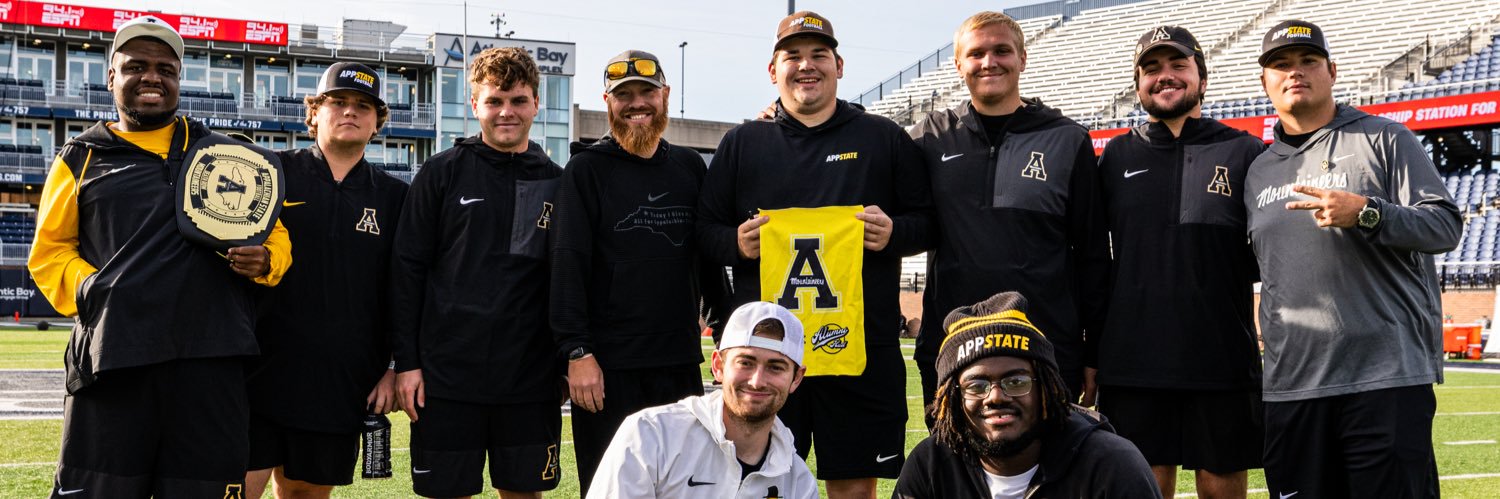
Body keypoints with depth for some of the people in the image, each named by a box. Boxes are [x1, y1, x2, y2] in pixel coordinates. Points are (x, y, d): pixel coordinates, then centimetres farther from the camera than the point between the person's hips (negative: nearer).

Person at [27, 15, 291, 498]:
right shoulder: (82, 158, 14)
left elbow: (274, 232, 20)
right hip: (113, 358, -1)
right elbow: (49, 252, 16)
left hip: (210, 360, 1)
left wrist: (265, 261, -3)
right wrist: (91, 292, -3)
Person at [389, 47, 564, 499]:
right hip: (448, 376, -2)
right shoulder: (441, 174, 1)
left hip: (531, 378, 2)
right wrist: (406, 361, -5)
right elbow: (407, 271, 0)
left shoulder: (555, 183, 7)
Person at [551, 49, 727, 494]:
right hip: (607, 365, -4)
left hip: (681, 361, 4)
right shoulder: (586, 169, -1)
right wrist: (577, 351, -15)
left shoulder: (690, 167, 12)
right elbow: (568, 262, -7)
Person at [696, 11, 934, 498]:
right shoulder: (741, 143, 12)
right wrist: (737, 243, -9)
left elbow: (927, 219, 11)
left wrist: (894, 233, -10)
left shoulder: (884, 138, 11)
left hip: (862, 344, 0)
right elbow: (703, 231, 12)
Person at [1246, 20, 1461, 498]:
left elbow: (1446, 224, -6)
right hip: (1289, 386, 5)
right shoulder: (1258, 171, 17)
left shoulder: (1384, 139, 3)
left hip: (1388, 376, -4)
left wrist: (1366, 213, -19)